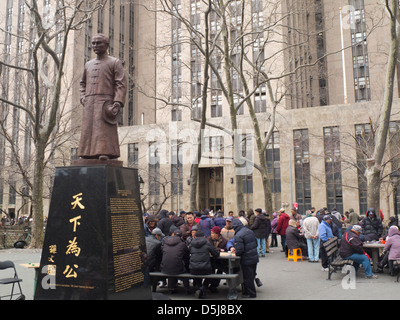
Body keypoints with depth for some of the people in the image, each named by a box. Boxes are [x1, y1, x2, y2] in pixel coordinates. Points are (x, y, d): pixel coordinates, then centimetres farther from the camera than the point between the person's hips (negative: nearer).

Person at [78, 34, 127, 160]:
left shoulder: (115, 62, 7)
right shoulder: (88, 64, 23)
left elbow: (121, 84, -3)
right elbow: (83, 83, 33)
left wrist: (117, 103, -16)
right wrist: (83, 98, 14)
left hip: (105, 103, -5)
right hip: (89, 105, 5)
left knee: (104, 130, -16)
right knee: (88, 132, -1)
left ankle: (105, 154, -21)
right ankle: (87, 157, -1)